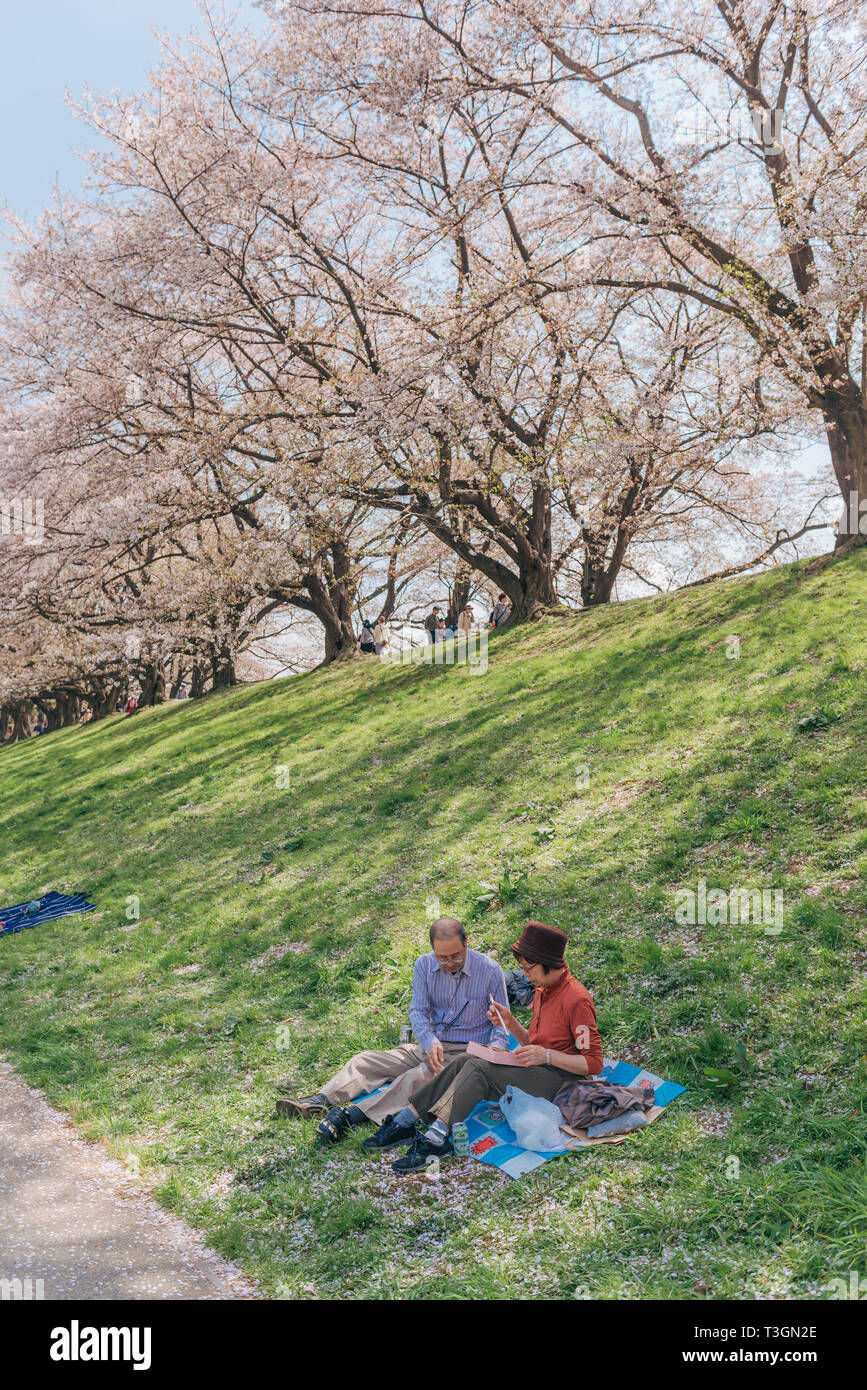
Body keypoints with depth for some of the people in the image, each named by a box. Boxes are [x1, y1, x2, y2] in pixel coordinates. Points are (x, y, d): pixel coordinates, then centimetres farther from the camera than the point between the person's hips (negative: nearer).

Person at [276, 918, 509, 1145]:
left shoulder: (490, 971, -9)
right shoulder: (425, 965, 0)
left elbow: (501, 1023, -2)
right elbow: (418, 1010, -6)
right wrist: (430, 1043, -26)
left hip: (466, 1051, -6)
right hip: (429, 1044, 6)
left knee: (419, 1076, -34)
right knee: (365, 1061, -7)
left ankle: (352, 1115, -44)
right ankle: (322, 1101, -24)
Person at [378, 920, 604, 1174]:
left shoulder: (576, 999, -14)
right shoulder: (542, 992, 14)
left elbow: (594, 1063, -15)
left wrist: (547, 1055, -24)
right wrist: (510, 1023, 2)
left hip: (558, 1077, -8)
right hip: (534, 1072, 8)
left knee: (478, 1068, -25)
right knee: (463, 1062, -13)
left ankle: (435, 1138, -31)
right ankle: (403, 1122, -18)